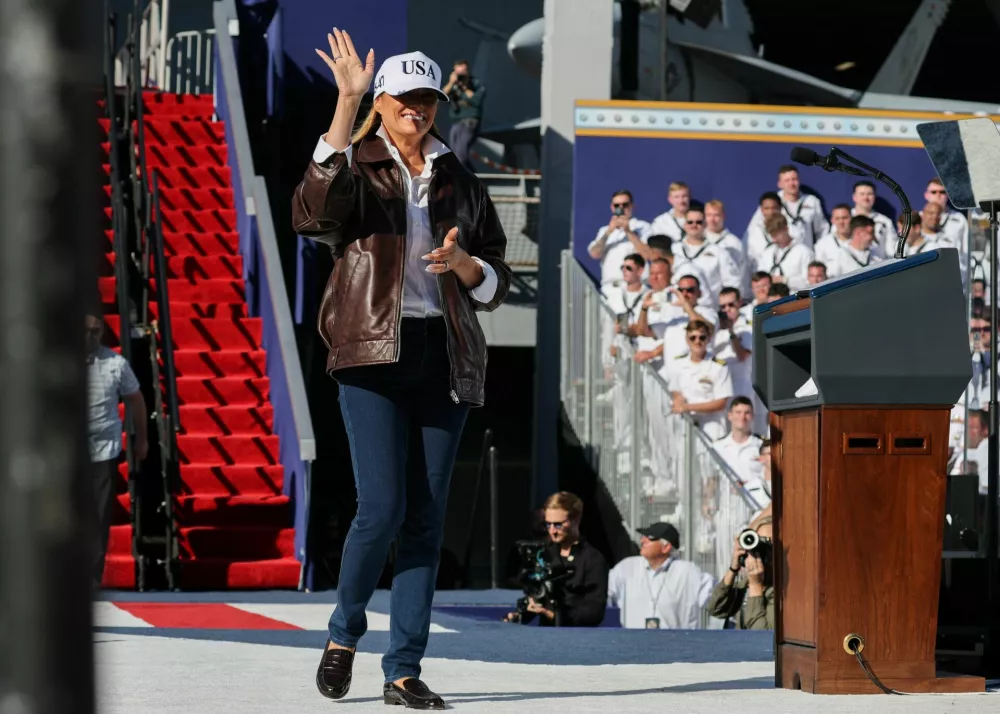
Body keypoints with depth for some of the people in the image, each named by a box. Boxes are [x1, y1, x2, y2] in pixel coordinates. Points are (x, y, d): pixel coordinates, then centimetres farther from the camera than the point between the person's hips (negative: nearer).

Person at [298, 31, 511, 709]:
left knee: (428, 515, 0)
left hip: (445, 354, 4)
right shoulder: (357, 171, 3)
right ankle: (344, 633, 12)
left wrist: (464, 263, -8)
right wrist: (347, 104, -27)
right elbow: (314, 209, -22)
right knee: (382, 507, -14)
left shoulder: (460, 183, 15)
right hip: (374, 350, -4)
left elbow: (497, 282, 16)